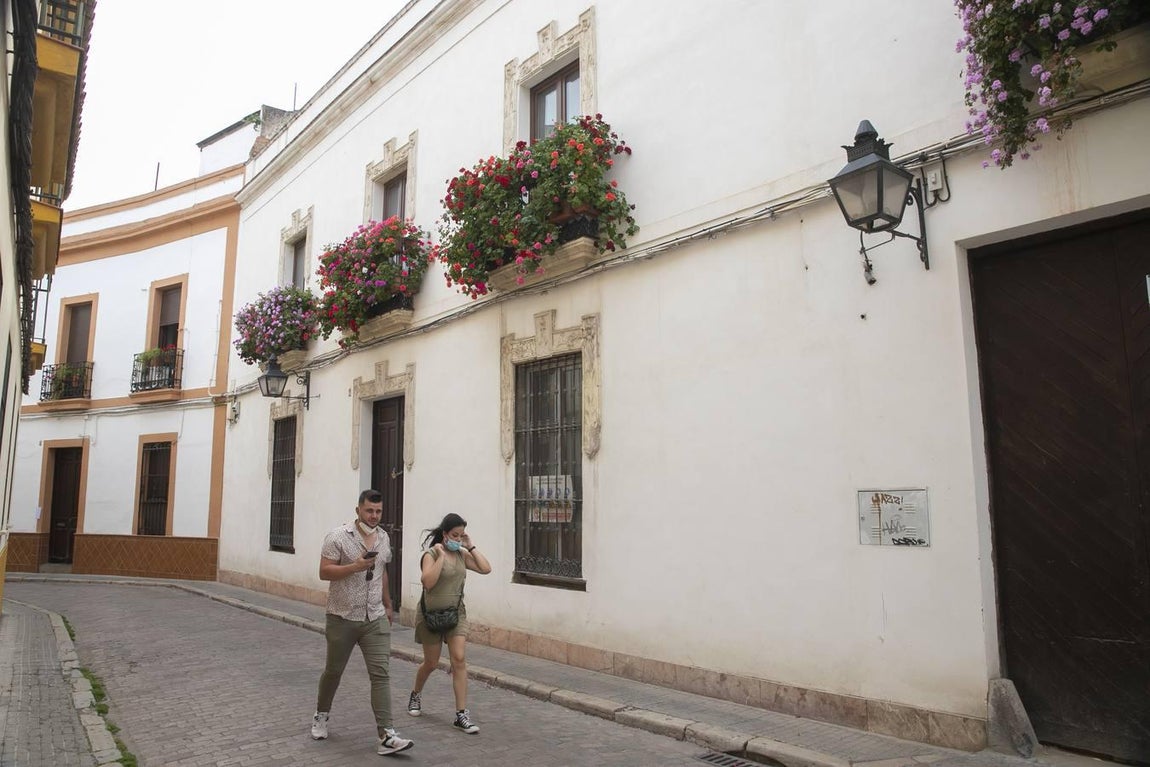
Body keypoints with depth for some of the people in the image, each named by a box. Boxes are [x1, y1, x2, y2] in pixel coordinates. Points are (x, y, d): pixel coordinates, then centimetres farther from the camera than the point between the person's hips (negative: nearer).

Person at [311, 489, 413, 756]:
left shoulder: (384, 538, 7)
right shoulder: (338, 537, -11)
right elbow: (324, 572, -14)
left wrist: (388, 605, 22)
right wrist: (355, 566, -26)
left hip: (375, 619, 3)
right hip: (342, 618, -3)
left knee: (380, 674, -6)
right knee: (333, 671, 15)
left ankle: (386, 736, -7)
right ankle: (321, 715, 41)